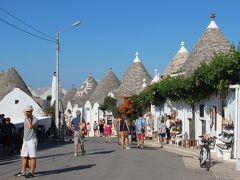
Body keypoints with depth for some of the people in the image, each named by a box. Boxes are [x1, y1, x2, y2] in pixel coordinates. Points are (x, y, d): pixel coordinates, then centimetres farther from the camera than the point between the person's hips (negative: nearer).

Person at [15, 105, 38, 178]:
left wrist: (27, 117, -23)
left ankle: (31, 172, -1)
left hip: (32, 140, -8)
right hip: (25, 141, 8)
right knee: (23, 156, 8)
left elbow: (30, 126, -30)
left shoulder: (34, 119, -10)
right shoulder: (26, 119, 15)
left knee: (32, 157, -4)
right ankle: (23, 172, 14)